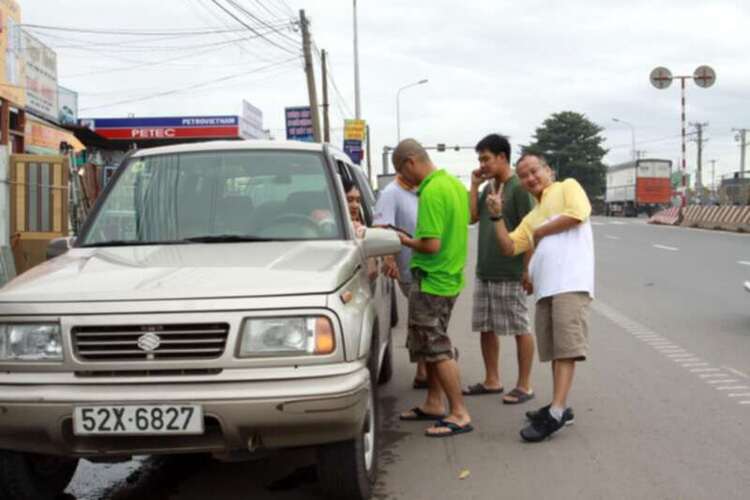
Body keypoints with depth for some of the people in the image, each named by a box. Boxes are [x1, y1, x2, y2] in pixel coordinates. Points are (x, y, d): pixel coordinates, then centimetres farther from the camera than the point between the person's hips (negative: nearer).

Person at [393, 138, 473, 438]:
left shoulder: (431, 192, -21)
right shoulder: (455, 183, 9)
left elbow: (431, 245, -26)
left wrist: (407, 242, -8)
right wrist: (416, 237, 13)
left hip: (431, 280, -10)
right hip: (450, 276, 10)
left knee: (437, 349, -3)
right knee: (431, 343, 19)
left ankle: (459, 414, 1)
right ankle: (434, 404, 27)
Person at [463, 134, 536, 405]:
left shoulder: (518, 187, -11)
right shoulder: (488, 187, 13)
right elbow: (471, 217, 9)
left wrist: (528, 270, -16)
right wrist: (475, 185, 3)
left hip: (510, 273, -8)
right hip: (484, 271, 8)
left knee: (520, 329, 1)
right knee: (485, 327, 13)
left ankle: (524, 385, 8)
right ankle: (492, 380, 25)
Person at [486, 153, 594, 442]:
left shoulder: (567, 187, 10)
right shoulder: (531, 218, 28)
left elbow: (576, 214, -9)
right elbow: (509, 247, 18)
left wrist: (541, 231, 3)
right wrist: (497, 216, 7)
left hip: (571, 282, -8)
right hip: (545, 287, 8)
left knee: (566, 347, -13)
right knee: (554, 349, 10)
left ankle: (556, 413, -19)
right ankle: (560, 407, 18)